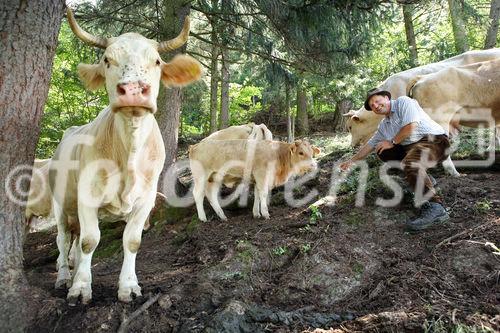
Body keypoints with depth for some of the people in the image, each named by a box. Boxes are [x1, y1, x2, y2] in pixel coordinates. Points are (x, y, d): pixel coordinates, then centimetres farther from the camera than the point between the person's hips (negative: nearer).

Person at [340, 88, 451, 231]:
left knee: (409, 163, -36)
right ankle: (423, 178, 11)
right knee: (382, 151, 14)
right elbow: (369, 145, 27)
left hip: (435, 140, -9)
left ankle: (434, 208, -38)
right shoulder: (384, 125, 18)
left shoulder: (403, 101, -5)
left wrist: (392, 142, -4)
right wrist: (351, 161, 30)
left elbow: (411, 126, -17)